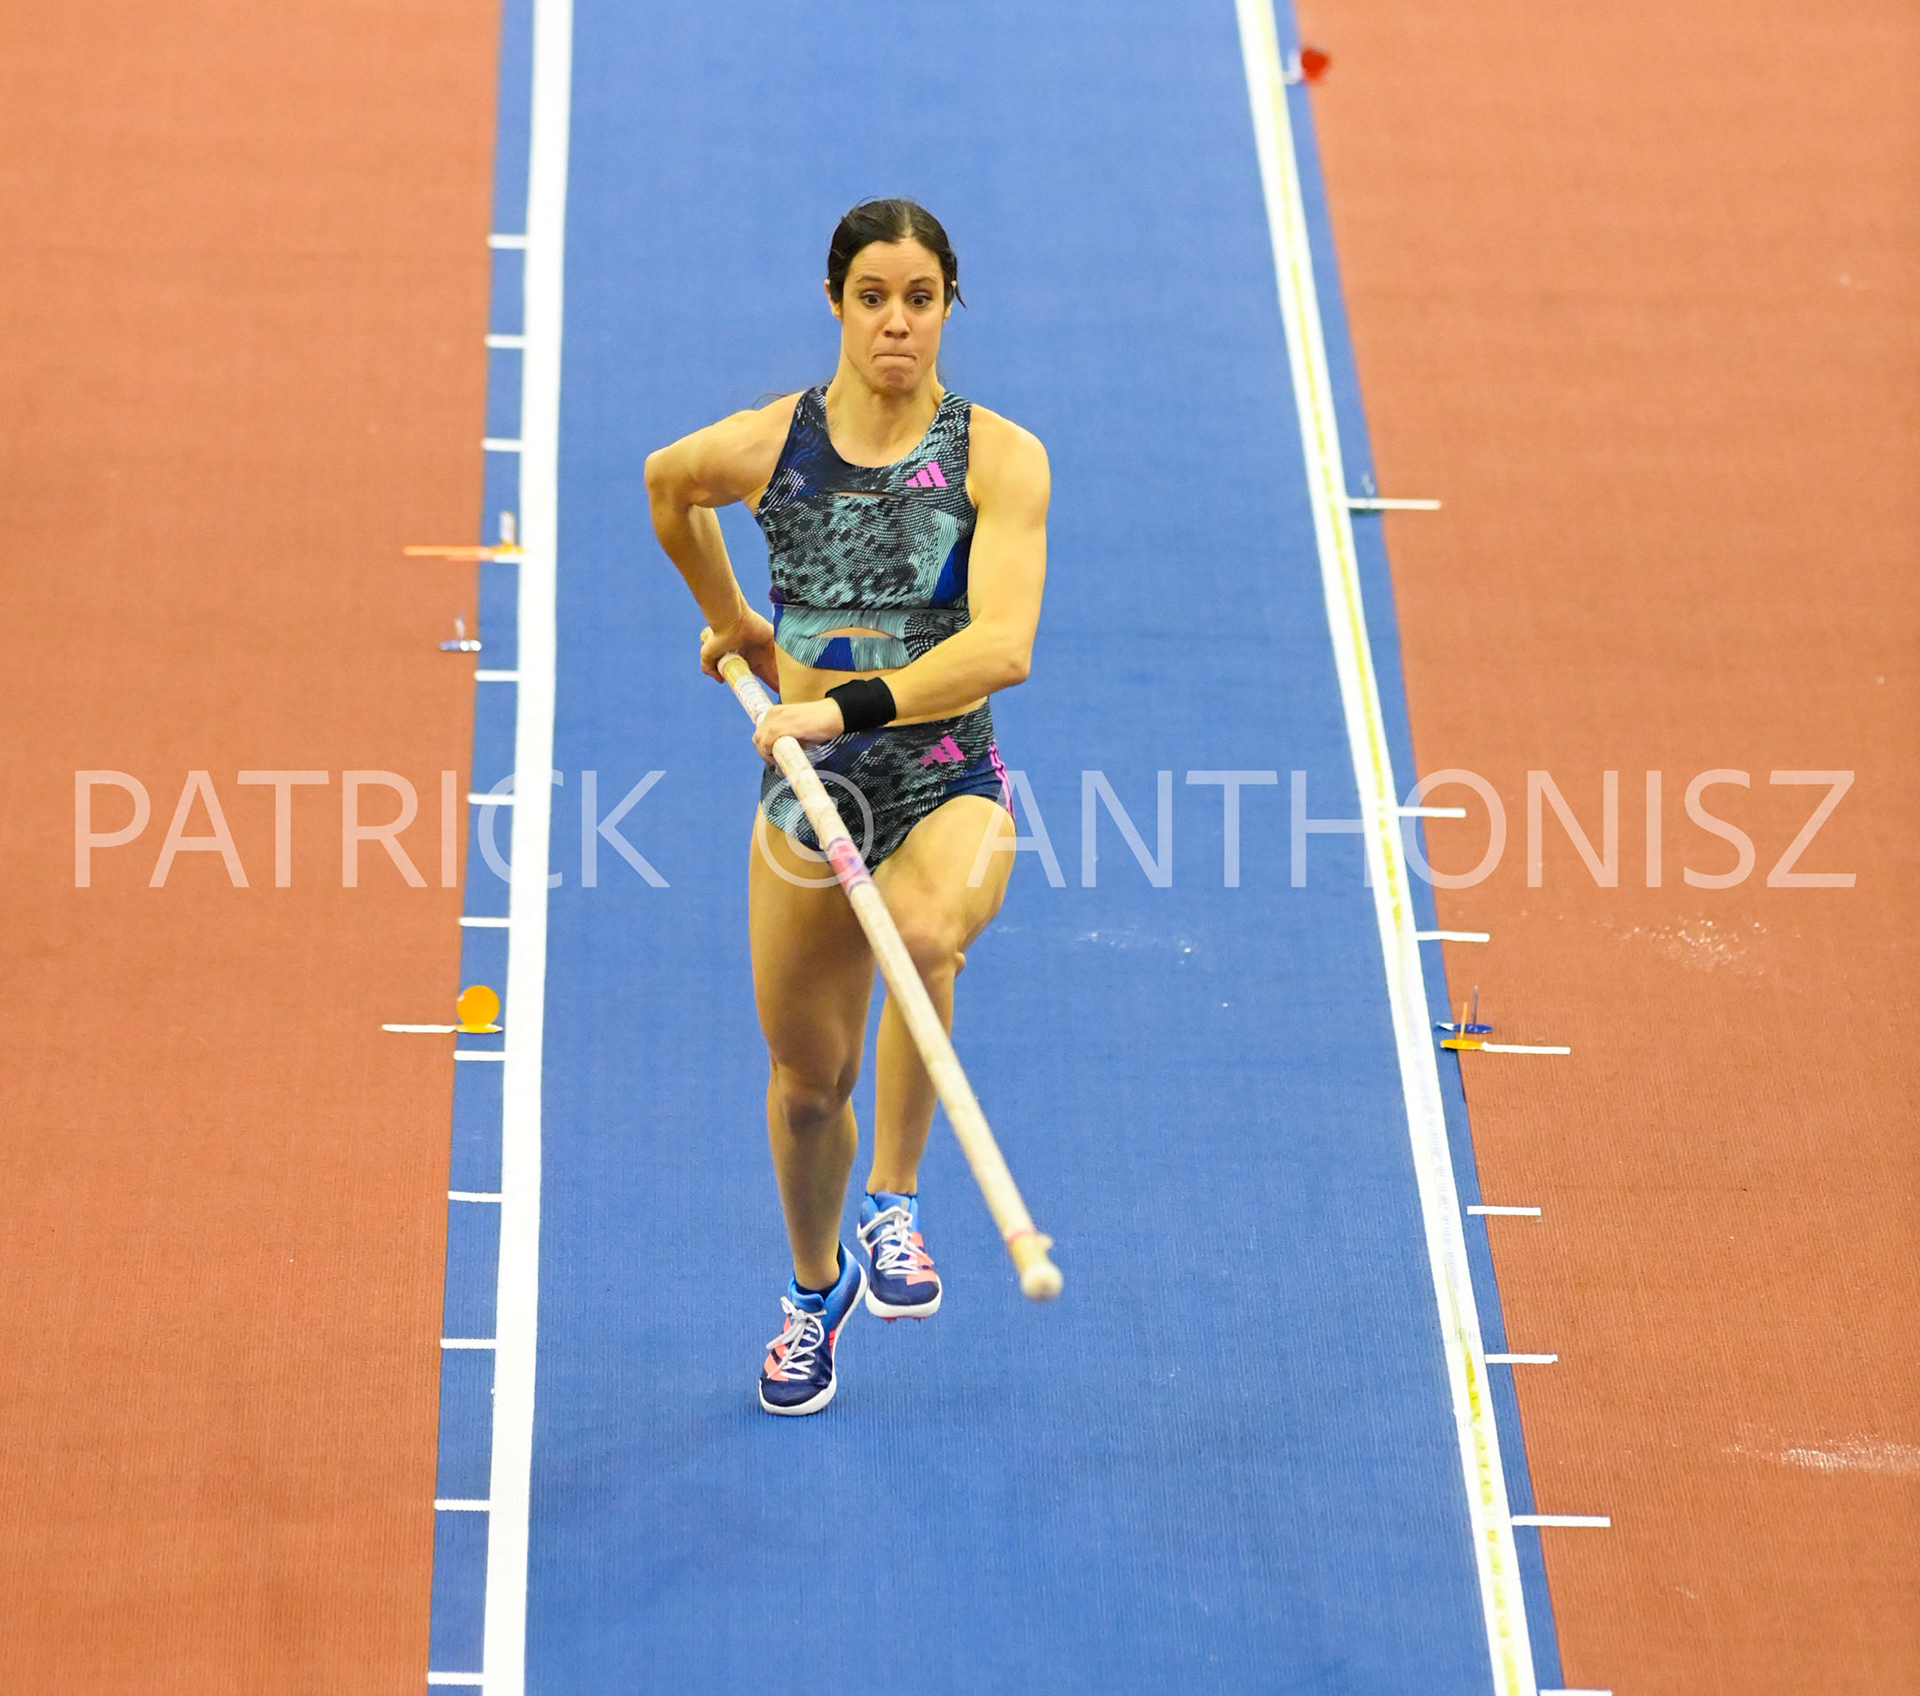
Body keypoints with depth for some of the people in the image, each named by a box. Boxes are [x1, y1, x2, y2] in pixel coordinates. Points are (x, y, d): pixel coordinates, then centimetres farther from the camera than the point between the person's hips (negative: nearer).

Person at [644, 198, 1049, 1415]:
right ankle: (817, 1287, 42)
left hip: (949, 781, -3)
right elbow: (664, 483, 20)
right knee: (808, 1076, 11)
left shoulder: (999, 457, -10)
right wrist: (734, 623, 28)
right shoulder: (768, 445, -4)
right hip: (809, 783, 3)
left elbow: (1003, 646, -23)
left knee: (926, 934, -36)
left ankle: (894, 1201, -13)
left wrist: (850, 705, -31)